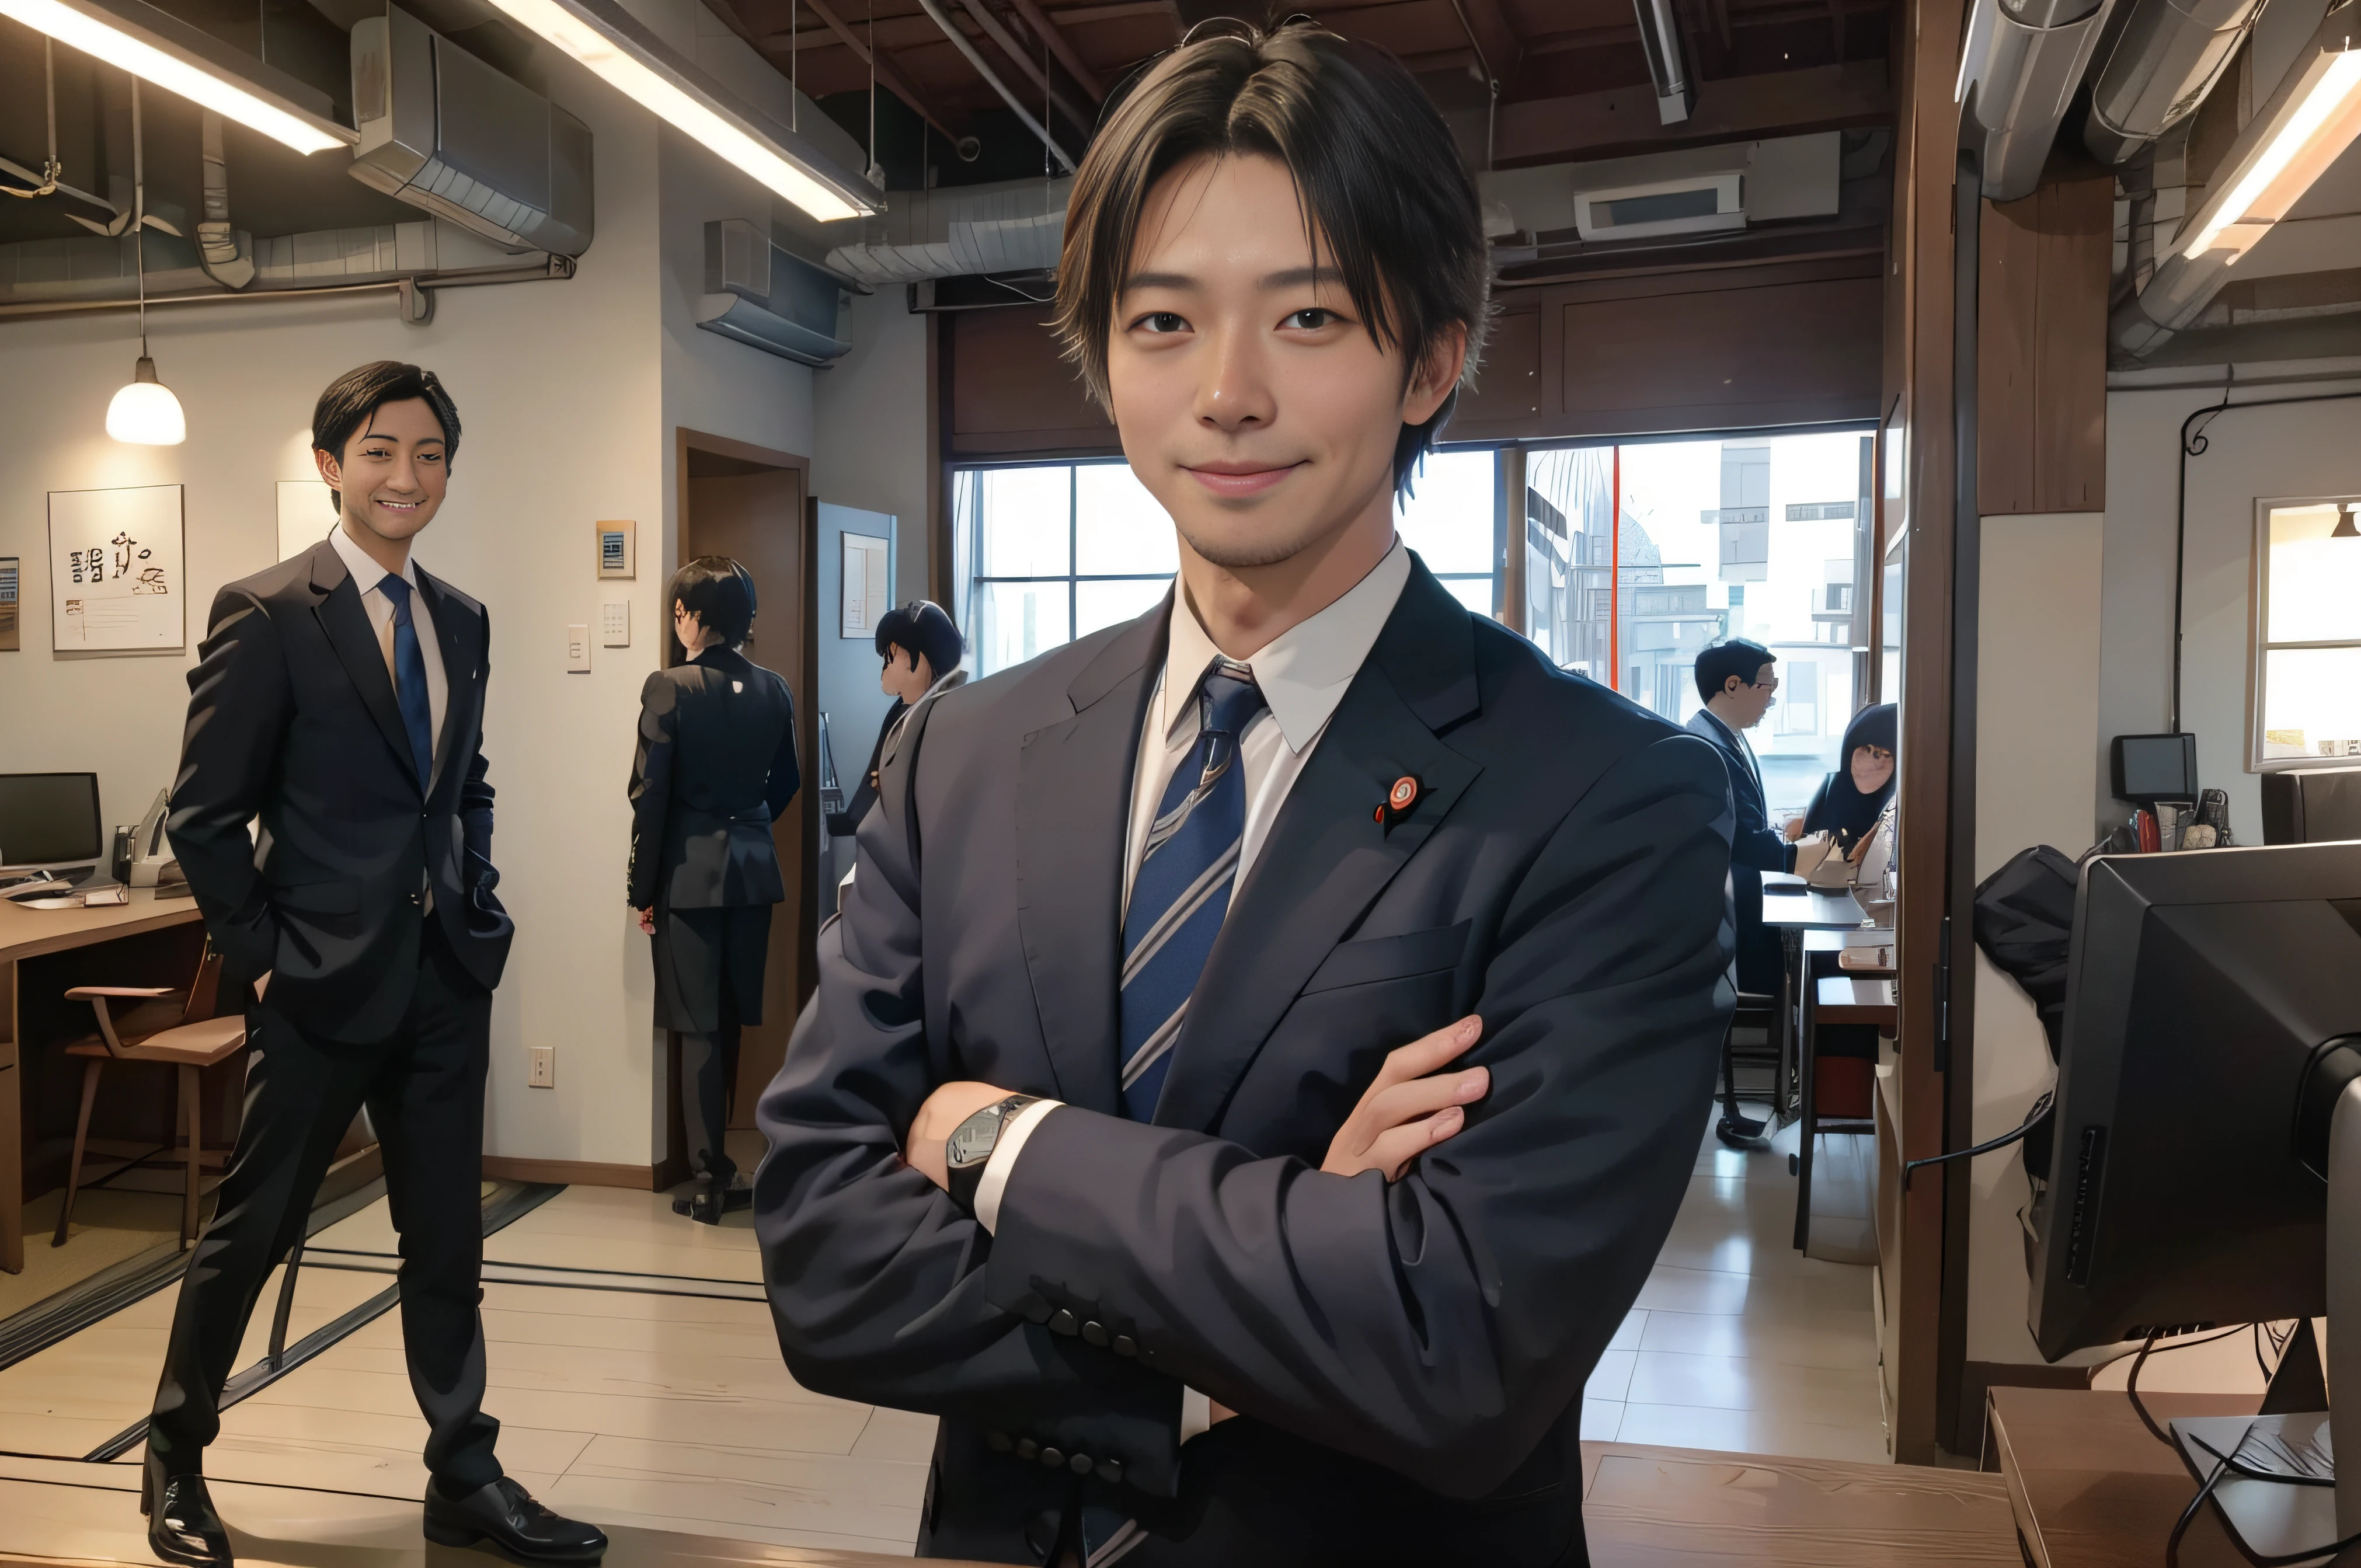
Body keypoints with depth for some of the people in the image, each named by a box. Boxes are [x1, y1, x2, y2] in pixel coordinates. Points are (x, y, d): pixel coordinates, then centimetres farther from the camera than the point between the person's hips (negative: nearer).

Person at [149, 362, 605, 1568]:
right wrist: (260, 956, -9)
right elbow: (205, 813, -8)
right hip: (323, 977, -5)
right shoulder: (267, 614, -9)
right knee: (250, 1230, 10)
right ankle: (175, 1460, 34)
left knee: (448, 1239, 12)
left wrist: (479, 911, 9)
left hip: (447, 978, 5)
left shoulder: (461, 620, 9)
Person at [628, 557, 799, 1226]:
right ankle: (717, 1164, 27)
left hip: (689, 874, -4)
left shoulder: (669, 688, -12)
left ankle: (711, 1179, 7)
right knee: (730, 1022, 15)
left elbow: (650, 795, -12)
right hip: (754, 871, 5)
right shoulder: (772, 690, 2)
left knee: (700, 1027, 2)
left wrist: (643, 890, -4)